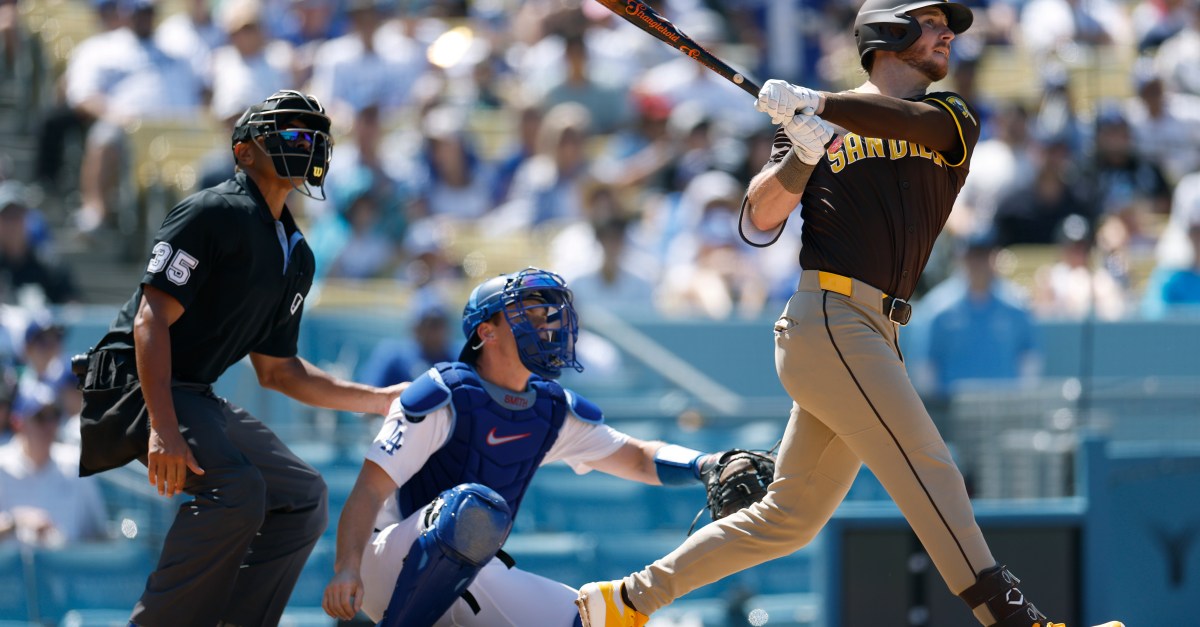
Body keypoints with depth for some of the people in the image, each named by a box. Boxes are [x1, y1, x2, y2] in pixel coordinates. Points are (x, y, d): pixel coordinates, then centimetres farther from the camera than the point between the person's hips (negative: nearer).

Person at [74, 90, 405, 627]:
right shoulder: (216, 213, -12)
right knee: (235, 485, -29)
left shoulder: (296, 256, 16)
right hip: (136, 383, -10)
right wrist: (163, 430, -30)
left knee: (303, 495, 7)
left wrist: (379, 399, 16)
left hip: (196, 396, 10)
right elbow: (153, 319, -20)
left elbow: (275, 370, 22)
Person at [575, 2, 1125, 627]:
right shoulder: (813, 125, 8)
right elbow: (758, 224, -1)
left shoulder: (953, 119, 17)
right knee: (929, 472, -16)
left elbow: (923, 121, -8)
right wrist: (800, 155, -18)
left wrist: (818, 105, -19)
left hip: (874, 335, 6)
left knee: (790, 517, 10)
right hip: (829, 319, -6)